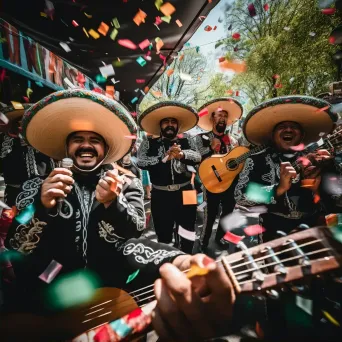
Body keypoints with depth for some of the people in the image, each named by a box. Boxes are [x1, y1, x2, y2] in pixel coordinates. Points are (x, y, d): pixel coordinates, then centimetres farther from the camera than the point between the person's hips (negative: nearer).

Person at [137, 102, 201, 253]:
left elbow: (197, 157, -10)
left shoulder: (187, 142, 8)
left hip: (184, 193, 1)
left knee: (187, 237, 9)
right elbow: (141, 162, -11)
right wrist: (165, 157, -22)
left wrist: (181, 154, -31)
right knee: (163, 236, 13)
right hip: (161, 195, 0)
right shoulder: (149, 143, 5)